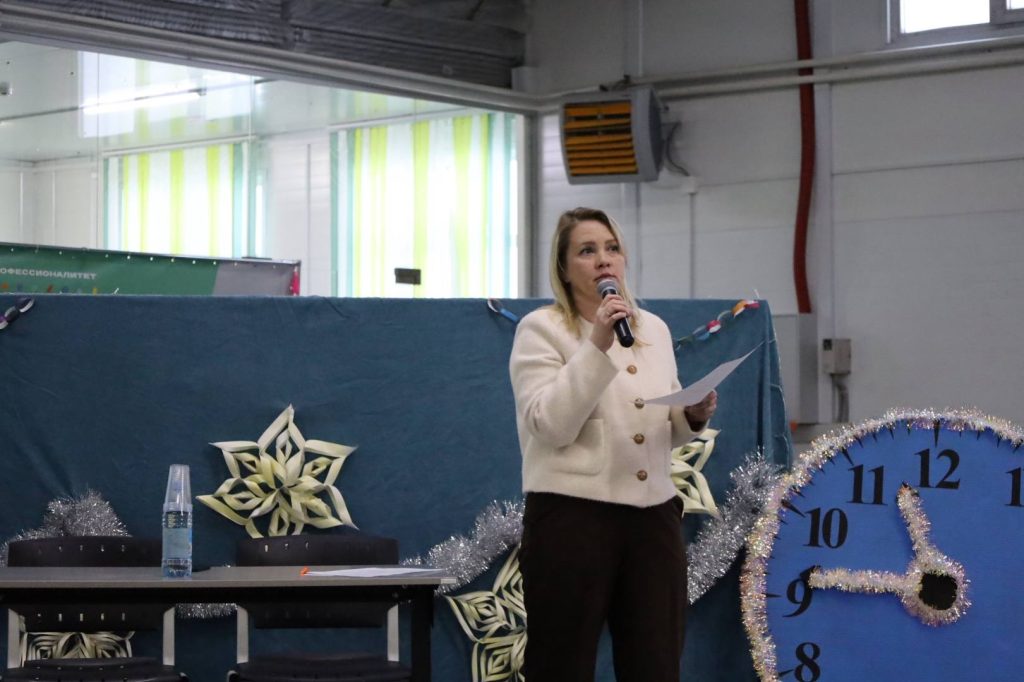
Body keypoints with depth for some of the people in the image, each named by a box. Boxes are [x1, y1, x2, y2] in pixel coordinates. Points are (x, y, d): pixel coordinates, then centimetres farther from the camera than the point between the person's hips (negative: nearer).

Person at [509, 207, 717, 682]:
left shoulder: (654, 329, 14)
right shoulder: (540, 329, -3)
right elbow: (551, 426, -16)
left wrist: (694, 415, -1)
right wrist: (598, 346, -19)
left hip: (654, 518, 5)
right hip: (571, 519, -5)